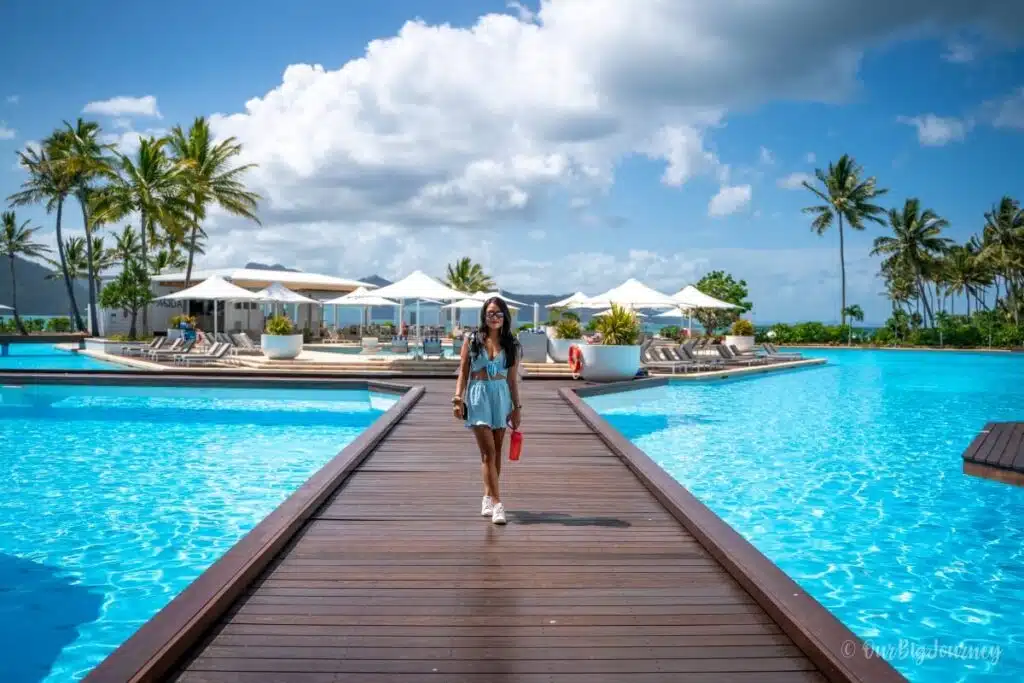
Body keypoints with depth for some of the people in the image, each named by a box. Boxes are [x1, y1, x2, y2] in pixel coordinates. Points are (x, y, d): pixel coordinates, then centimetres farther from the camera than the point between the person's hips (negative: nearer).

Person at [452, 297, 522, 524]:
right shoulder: (472, 341, 3)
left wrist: (517, 407, 5)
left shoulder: (510, 345, 7)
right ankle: (497, 503, -11)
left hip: (501, 396, 3)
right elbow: (463, 373, 2)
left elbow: (512, 379, 8)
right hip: (478, 395, -2)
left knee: (496, 451, 8)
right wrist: (458, 399, -8)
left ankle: (488, 497, 23)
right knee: (488, 451, -9)